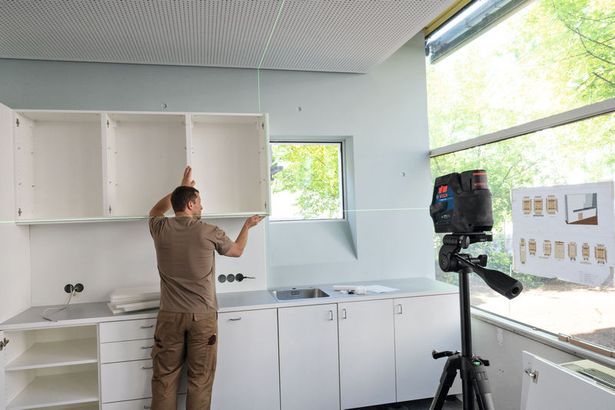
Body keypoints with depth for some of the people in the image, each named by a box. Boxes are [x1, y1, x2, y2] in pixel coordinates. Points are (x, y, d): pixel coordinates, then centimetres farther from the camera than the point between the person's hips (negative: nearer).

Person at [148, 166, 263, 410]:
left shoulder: (161, 229, -1)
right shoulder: (210, 233, -7)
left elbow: (155, 212, 26)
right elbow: (237, 250, 13)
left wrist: (181, 188, 28)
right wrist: (247, 225, 29)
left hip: (170, 315, 2)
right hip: (203, 316, -2)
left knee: (165, 377, 10)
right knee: (200, 379, 7)